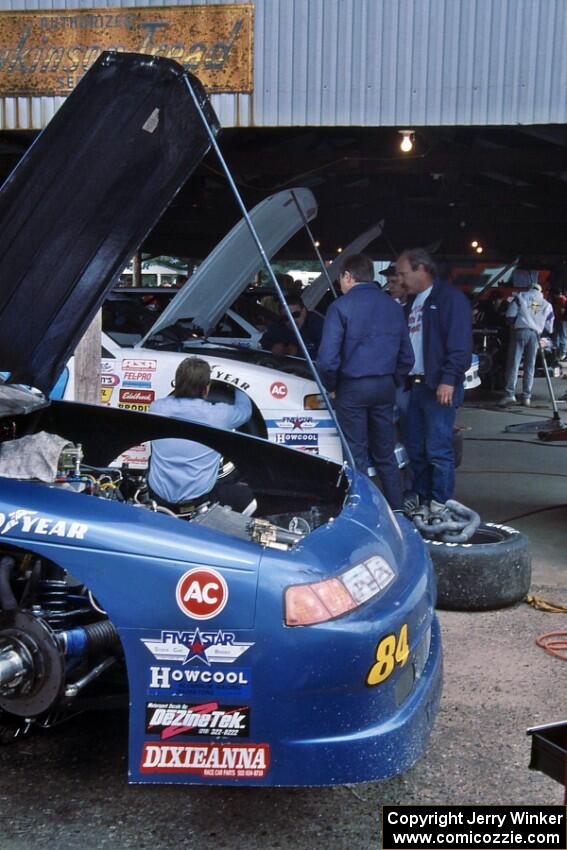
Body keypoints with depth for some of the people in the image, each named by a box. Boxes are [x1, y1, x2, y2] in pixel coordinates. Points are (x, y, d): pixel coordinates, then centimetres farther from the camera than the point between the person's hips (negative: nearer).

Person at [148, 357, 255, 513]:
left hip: (159, 496, 4)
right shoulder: (218, 414, -10)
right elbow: (245, 409, 14)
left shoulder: (157, 407, -4)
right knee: (246, 495, 21)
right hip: (198, 498, -3)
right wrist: (236, 388, 33)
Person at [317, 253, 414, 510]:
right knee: (385, 455, 14)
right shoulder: (393, 306, 9)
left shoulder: (341, 307, -9)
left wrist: (331, 385, 2)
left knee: (356, 456, 3)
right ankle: (396, 510, 20)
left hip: (352, 387, -5)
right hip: (385, 387, 5)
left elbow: (328, 357, -14)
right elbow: (406, 356, 13)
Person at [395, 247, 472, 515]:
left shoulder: (450, 298, -7)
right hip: (415, 385, 9)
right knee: (415, 448, 12)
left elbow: (460, 344, -16)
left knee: (438, 450, -6)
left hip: (439, 387, -9)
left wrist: (448, 380, -23)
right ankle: (420, 500, 23)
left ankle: (439, 506, 3)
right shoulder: (413, 302, 20)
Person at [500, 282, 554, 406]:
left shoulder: (521, 296, 10)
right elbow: (548, 327, 16)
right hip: (535, 334, 3)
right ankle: (526, 397, 5)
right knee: (530, 366, 7)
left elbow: (510, 314, 0)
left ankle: (510, 395, -13)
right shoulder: (546, 304, 19)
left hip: (520, 331, -2)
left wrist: (513, 324, 17)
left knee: (513, 364, -5)